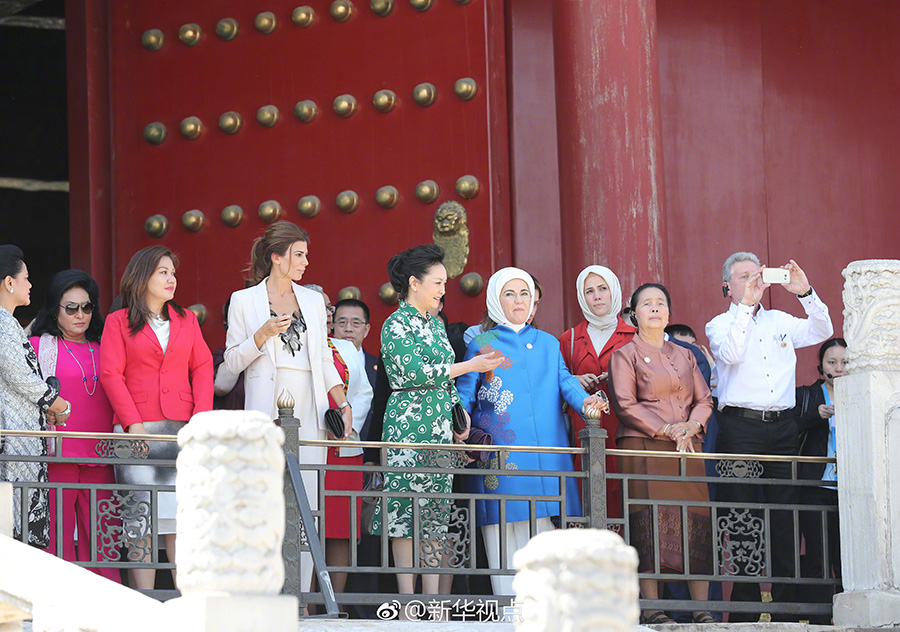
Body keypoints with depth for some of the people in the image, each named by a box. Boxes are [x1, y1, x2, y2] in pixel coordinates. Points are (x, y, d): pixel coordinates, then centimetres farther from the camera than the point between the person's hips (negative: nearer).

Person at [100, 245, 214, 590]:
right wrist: (133, 423, -12)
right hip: (137, 429, -3)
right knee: (140, 520, -5)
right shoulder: (118, 322, 7)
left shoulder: (187, 319, 17)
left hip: (182, 428, 3)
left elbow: (202, 368, 12)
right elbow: (111, 374, -1)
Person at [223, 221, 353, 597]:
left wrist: (343, 403, 8)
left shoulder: (313, 300, 16)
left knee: (307, 506, -2)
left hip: (309, 413, 4)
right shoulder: (245, 301, 5)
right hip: (268, 415, -4)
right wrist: (263, 335, -13)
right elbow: (233, 361, 2)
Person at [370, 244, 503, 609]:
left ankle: (433, 600, 2)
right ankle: (408, 601, -9)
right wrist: (470, 366, -15)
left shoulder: (436, 324, 18)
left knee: (435, 516, 4)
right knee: (406, 512, -8)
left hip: (440, 427, 8)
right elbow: (416, 373, -17)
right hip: (408, 426, -8)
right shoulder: (396, 325, -6)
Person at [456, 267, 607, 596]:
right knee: (506, 541, -7)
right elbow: (464, 396, 5)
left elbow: (564, 380, 6)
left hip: (546, 457, 3)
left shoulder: (548, 344, 19)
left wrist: (583, 400, -17)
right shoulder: (482, 345, 11)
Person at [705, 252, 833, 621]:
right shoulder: (719, 326, 8)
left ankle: (786, 607, 4)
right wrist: (746, 307, -14)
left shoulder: (780, 322, 19)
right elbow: (730, 355, -12)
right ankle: (745, 607, -3)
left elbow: (823, 332, 8)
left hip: (782, 426, 3)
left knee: (786, 517, 0)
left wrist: (805, 293, -4)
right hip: (741, 427, -3)